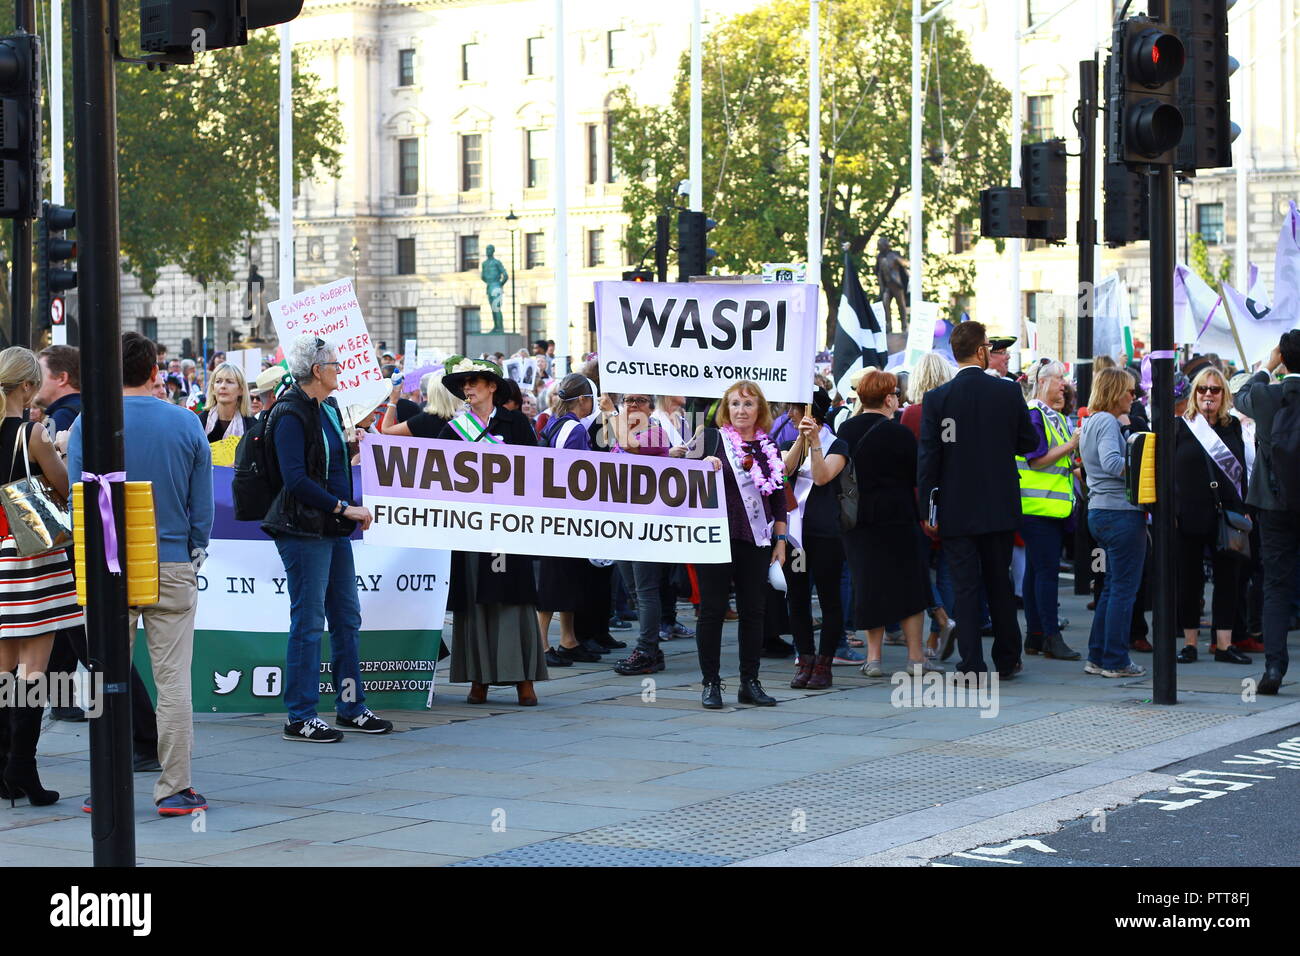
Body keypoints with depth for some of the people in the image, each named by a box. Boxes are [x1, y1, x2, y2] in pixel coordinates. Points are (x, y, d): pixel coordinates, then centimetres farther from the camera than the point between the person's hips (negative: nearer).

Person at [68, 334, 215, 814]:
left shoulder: (87, 425, -5)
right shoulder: (187, 424, 0)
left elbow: (79, 501, -1)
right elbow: (202, 504, 3)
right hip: (173, 566, 1)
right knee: (174, 679, 3)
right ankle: (175, 788, 4)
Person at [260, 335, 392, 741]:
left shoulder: (328, 409, 14)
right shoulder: (291, 415, -14)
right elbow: (295, 479, -21)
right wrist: (344, 508, -20)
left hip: (333, 528, 9)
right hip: (304, 529, -9)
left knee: (347, 617, 12)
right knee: (308, 622, -5)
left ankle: (351, 707, 21)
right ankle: (300, 718, 1)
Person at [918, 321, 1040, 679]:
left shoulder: (937, 399, -8)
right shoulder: (1009, 392, -5)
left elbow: (928, 458, -8)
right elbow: (1029, 441, 5)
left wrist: (927, 510, -2)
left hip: (956, 511, -2)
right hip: (999, 507, 2)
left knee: (965, 586, 1)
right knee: (1000, 583, 15)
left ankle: (973, 666, -2)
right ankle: (1007, 659, 24)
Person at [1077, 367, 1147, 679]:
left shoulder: (1091, 422, 17)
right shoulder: (1107, 422, -13)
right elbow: (1111, 462, -26)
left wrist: (1123, 426, 17)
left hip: (1099, 511, 10)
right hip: (1121, 512, -10)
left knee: (1113, 587, 16)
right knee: (1124, 588, -3)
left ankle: (1097, 657, 18)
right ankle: (1116, 661, 0)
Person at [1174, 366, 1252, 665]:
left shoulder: (1233, 427, 9)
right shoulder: (1180, 427, 0)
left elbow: (1244, 469, 12)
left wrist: (1244, 511, 5)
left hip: (1226, 515, 3)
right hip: (1189, 515, -2)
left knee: (1228, 579, 3)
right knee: (1189, 581, 4)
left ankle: (1224, 644, 8)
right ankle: (1189, 643, 13)